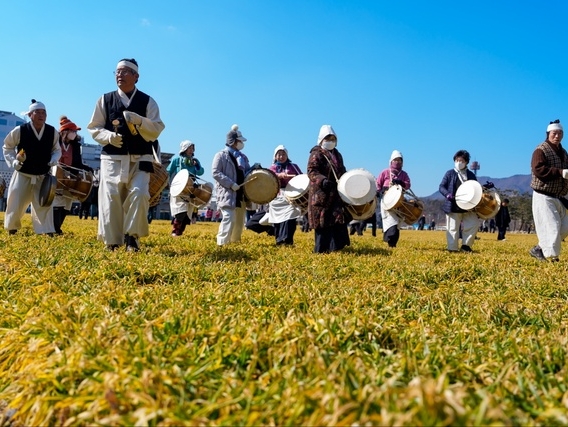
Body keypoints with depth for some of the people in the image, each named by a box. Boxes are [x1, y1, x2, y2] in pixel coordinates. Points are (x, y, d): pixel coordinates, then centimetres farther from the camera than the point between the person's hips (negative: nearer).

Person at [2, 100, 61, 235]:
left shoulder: (53, 132, -8)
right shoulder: (19, 130, -13)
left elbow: (57, 150, 8)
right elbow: (7, 147, 3)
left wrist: (54, 158, -13)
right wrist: (13, 161, -11)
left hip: (43, 176, 1)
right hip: (22, 174, -1)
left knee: (45, 205, -1)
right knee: (15, 205, 6)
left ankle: (48, 233, 5)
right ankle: (11, 230, 30)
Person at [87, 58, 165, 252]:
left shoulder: (147, 101, 5)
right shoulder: (105, 99, 8)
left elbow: (157, 130, -2)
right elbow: (94, 128, 9)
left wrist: (139, 120, -19)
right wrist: (108, 136, -11)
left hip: (139, 159, -1)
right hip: (112, 158, 1)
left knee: (139, 194, -18)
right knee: (111, 198, -4)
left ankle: (131, 237, -3)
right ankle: (112, 242, 6)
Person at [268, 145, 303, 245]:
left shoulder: (293, 166, 11)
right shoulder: (273, 167, 13)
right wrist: (279, 175, -27)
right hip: (277, 197, 2)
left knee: (289, 218, -15)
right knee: (277, 220, 3)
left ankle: (287, 240, -15)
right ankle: (279, 240, 14)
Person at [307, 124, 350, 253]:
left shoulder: (337, 155, 19)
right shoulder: (316, 154, -7)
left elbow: (342, 171, 25)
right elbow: (311, 171, -17)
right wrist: (323, 180, -33)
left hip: (336, 193, 8)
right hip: (321, 194, -8)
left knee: (338, 219, 8)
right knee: (322, 221, -6)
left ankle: (336, 245, 17)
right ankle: (321, 249, 1)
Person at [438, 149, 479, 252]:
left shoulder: (471, 175, 12)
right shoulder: (450, 173, 2)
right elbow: (441, 187, 0)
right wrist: (447, 194, -20)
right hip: (453, 206, -3)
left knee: (474, 224, -3)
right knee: (453, 228, 0)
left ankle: (466, 245, 11)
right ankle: (452, 249, 8)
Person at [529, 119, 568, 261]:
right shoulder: (541, 150, -10)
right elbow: (538, 170, -24)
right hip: (544, 196, -9)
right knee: (550, 227, -11)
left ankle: (539, 249, 18)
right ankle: (551, 256, 1)